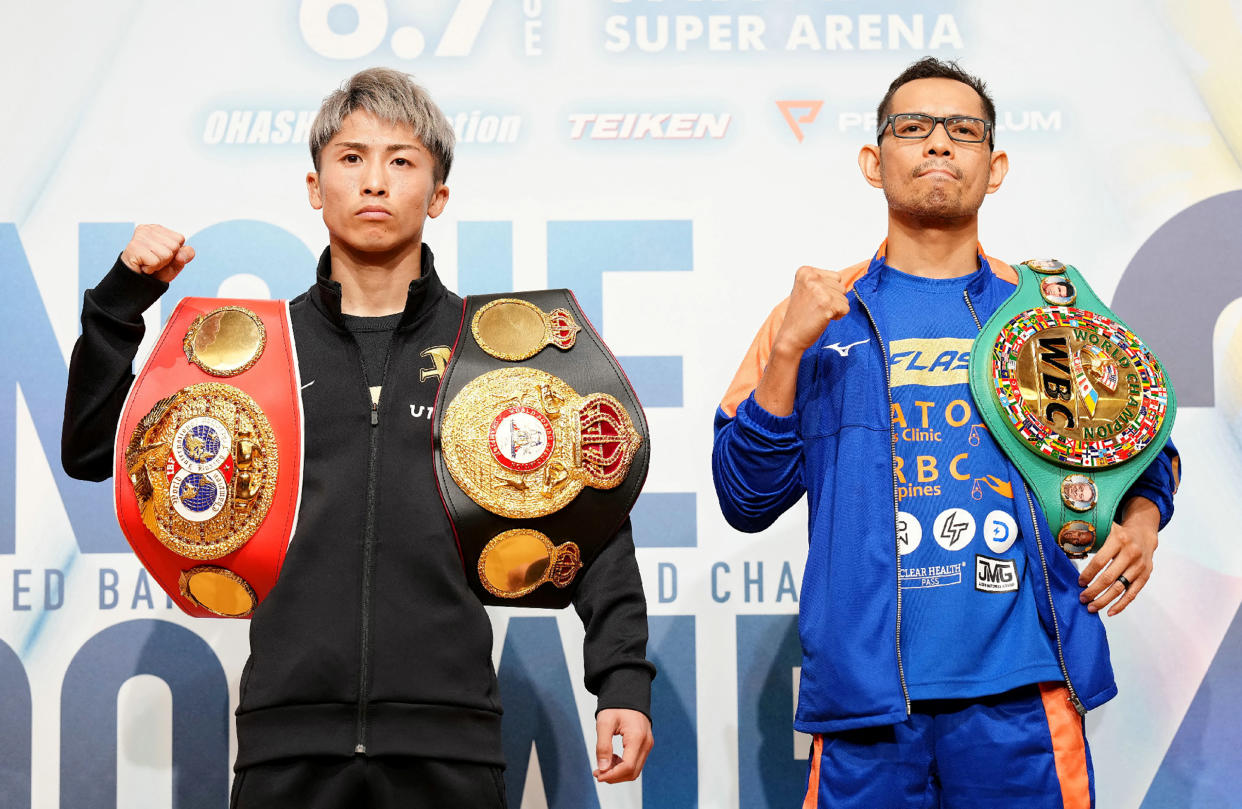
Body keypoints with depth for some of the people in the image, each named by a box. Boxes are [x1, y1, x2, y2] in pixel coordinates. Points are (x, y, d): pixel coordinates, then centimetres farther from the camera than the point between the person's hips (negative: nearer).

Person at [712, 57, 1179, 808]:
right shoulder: (820, 313, 10)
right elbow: (746, 502, 4)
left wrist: (1141, 520, -1)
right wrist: (787, 353, -7)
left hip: (1021, 696, 1)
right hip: (865, 696, 0)